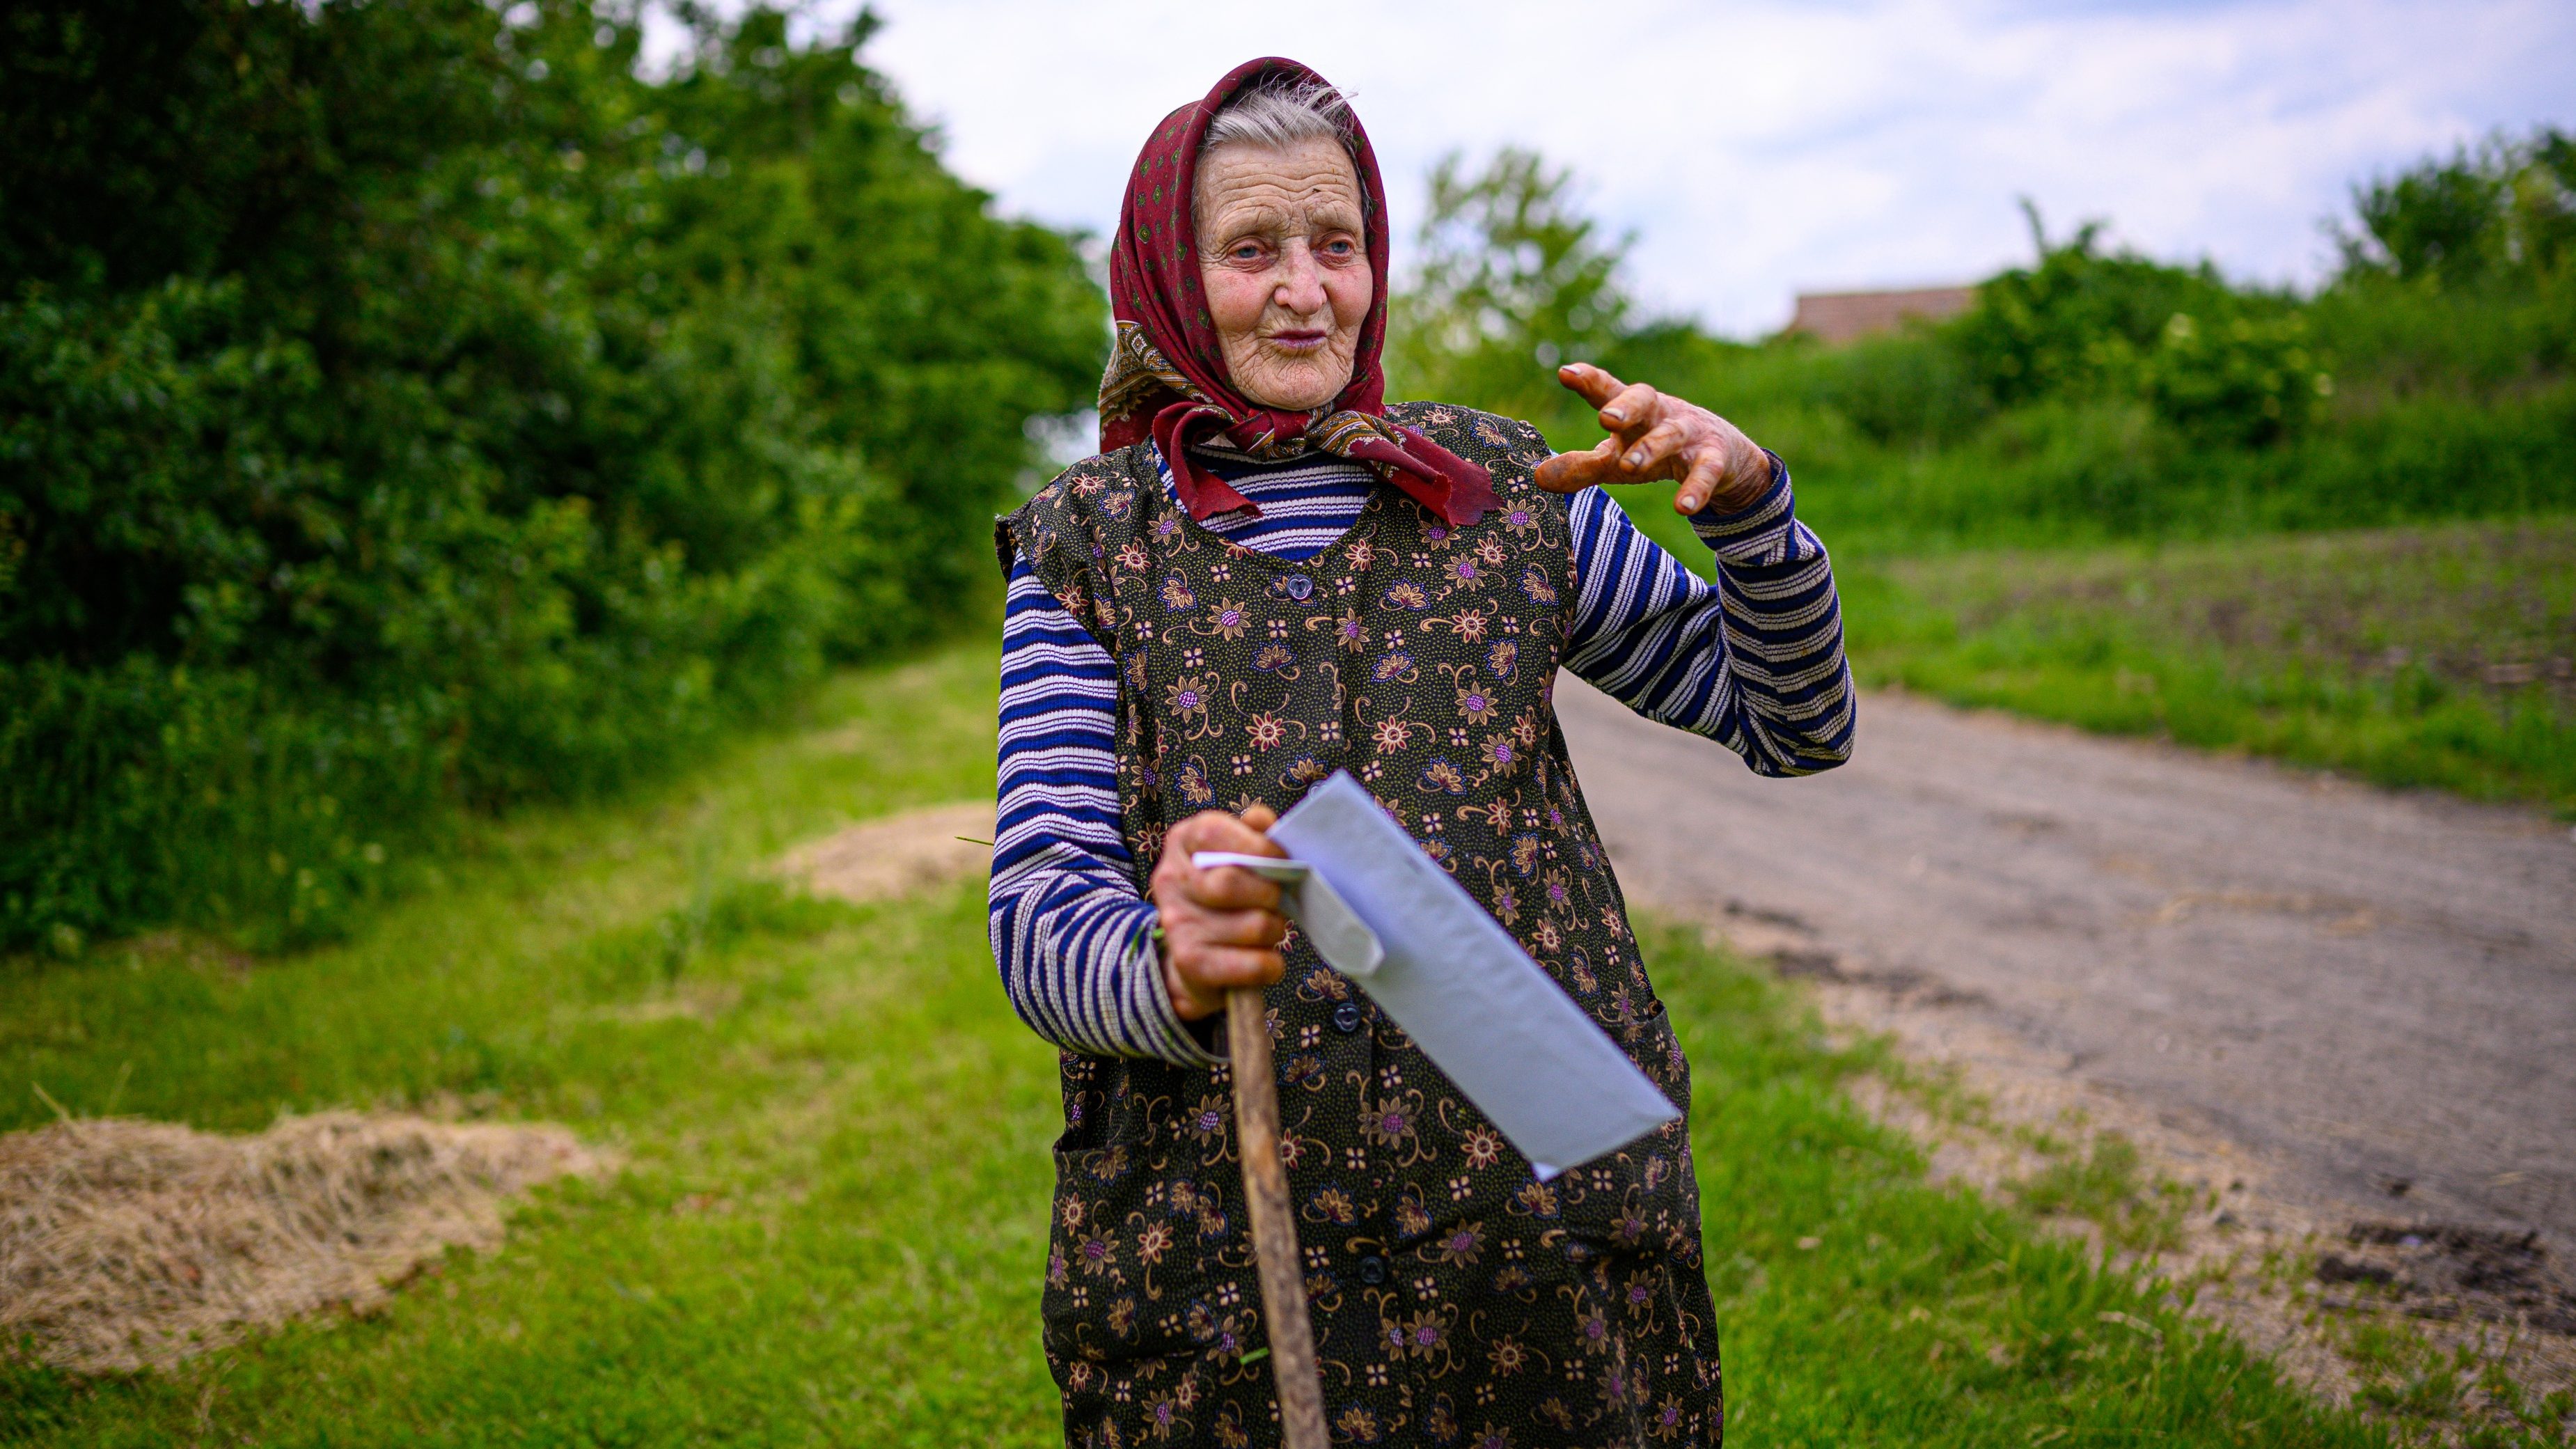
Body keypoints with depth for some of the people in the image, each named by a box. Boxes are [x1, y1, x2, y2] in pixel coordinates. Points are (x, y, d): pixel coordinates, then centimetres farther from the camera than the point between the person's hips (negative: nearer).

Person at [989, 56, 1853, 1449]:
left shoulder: (1504, 489, 5)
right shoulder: (1085, 548, 2)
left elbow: (1796, 727, 9)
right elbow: (1037, 908, -9)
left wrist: (1746, 495, -9)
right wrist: (1165, 969, -33)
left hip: (1546, 1231, 1)